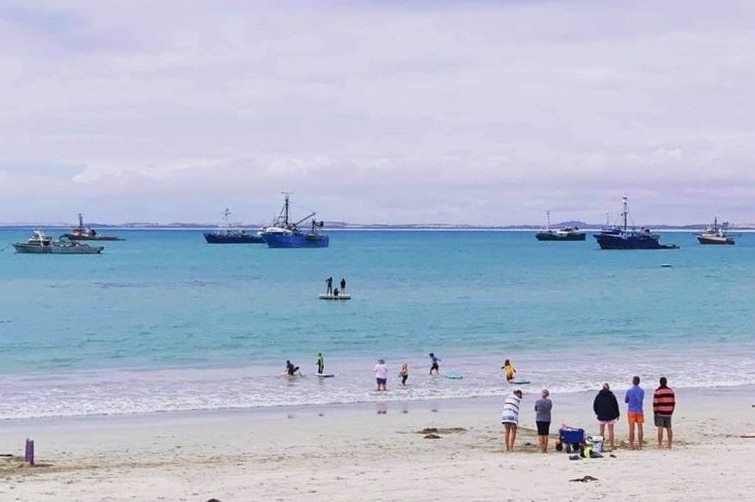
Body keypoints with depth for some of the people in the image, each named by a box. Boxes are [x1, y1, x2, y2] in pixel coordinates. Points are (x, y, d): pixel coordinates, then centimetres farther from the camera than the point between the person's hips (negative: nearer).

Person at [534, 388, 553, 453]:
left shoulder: (538, 401, -12)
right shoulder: (549, 401, -6)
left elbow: (535, 409, 1)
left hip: (539, 419, -2)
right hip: (547, 419, 2)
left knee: (540, 434, 3)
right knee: (546, 434, 8)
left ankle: (541, 449, 0)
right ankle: (545, 449, 7)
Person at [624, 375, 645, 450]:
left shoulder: (629, 391, -7)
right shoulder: (642, 391, -1)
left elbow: (626, 401, 5)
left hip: (631, 411, -1)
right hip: (639, 411, 1)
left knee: (631, 429, 0)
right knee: (640, 428, 2)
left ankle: (631, 445, 0)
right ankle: (640, 445, 2)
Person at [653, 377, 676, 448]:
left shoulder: (657, 391, -10)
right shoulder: (670, 390, 5)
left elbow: (655, 403, -12)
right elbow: (673, 402, 7)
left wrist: (655, 413, -4)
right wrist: (671, 412, 16)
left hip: (660, 413, -4)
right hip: (668, 413, 4)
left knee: (660, 428, -5)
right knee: (669, 428, 10)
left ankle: (660, 445, -7)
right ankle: (669, 444, 10)